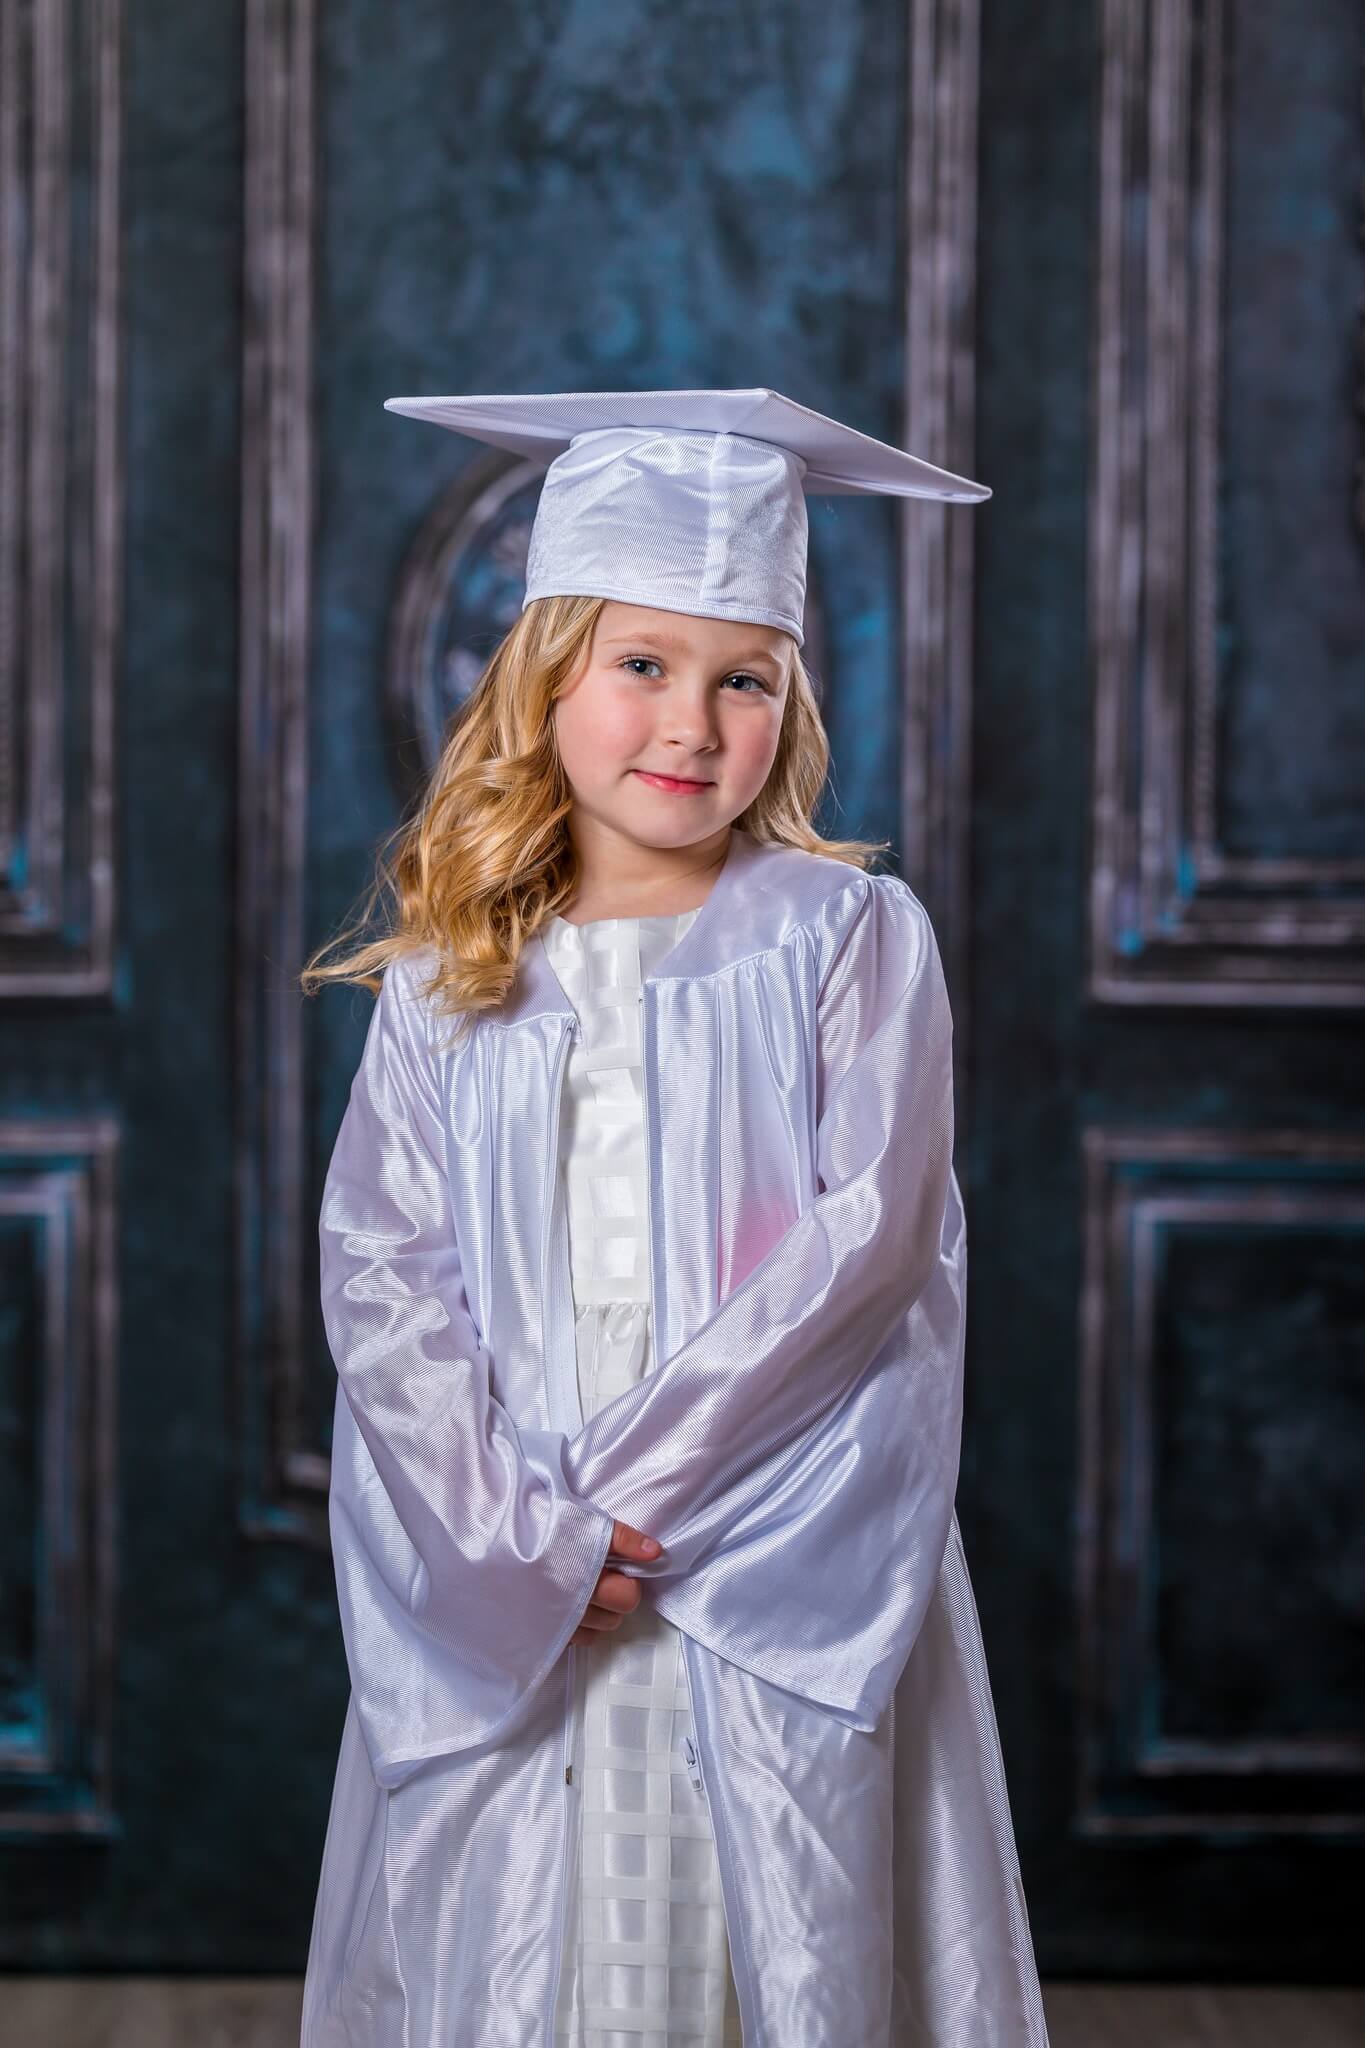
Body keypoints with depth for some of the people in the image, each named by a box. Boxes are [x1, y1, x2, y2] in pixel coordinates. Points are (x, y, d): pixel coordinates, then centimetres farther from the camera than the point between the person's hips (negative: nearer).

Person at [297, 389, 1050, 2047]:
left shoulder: (849, 939, 1)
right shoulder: (448, 980, 7)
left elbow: (868, 1235, -9)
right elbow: (379, 1276, 0)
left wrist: (639, 1475, -14)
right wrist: (516, 1533, -13)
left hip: (782, 1600, -2)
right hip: (506, 1612, 2)